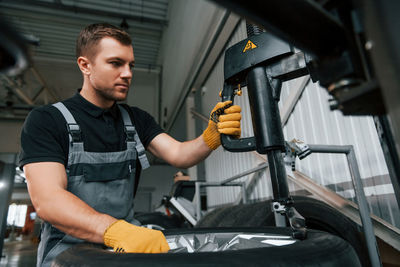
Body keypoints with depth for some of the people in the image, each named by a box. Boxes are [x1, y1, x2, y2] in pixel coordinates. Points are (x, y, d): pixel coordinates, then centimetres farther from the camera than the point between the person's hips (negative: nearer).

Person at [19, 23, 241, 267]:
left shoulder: (137, 119, 9)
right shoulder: (46, 121, -5)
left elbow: (179, 156, -4)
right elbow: (47, 200, -18)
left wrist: (213, 135, -24)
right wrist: (116, 231, -34)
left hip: (128, 245, 3)